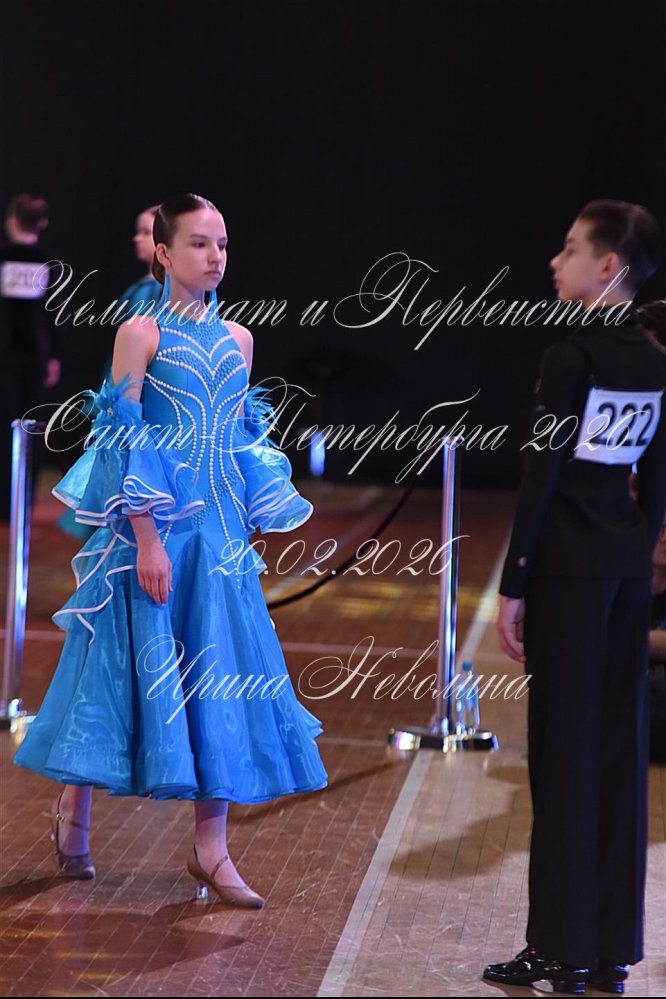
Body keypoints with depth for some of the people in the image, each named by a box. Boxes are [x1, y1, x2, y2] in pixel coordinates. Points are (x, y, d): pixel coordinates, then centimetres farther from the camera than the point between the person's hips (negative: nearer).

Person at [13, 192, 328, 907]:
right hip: (154, 527, -5)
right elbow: (127, 442, -11)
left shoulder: (236, 340, 11)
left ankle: (210, 847, 6)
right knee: (134, 664, 2)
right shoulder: (141, 334, -6)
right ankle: (72, 808, 25)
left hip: (219, 530, 5)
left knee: (220, 678, 1)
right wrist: (147, 540, -17)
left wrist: (250, 530, 13)